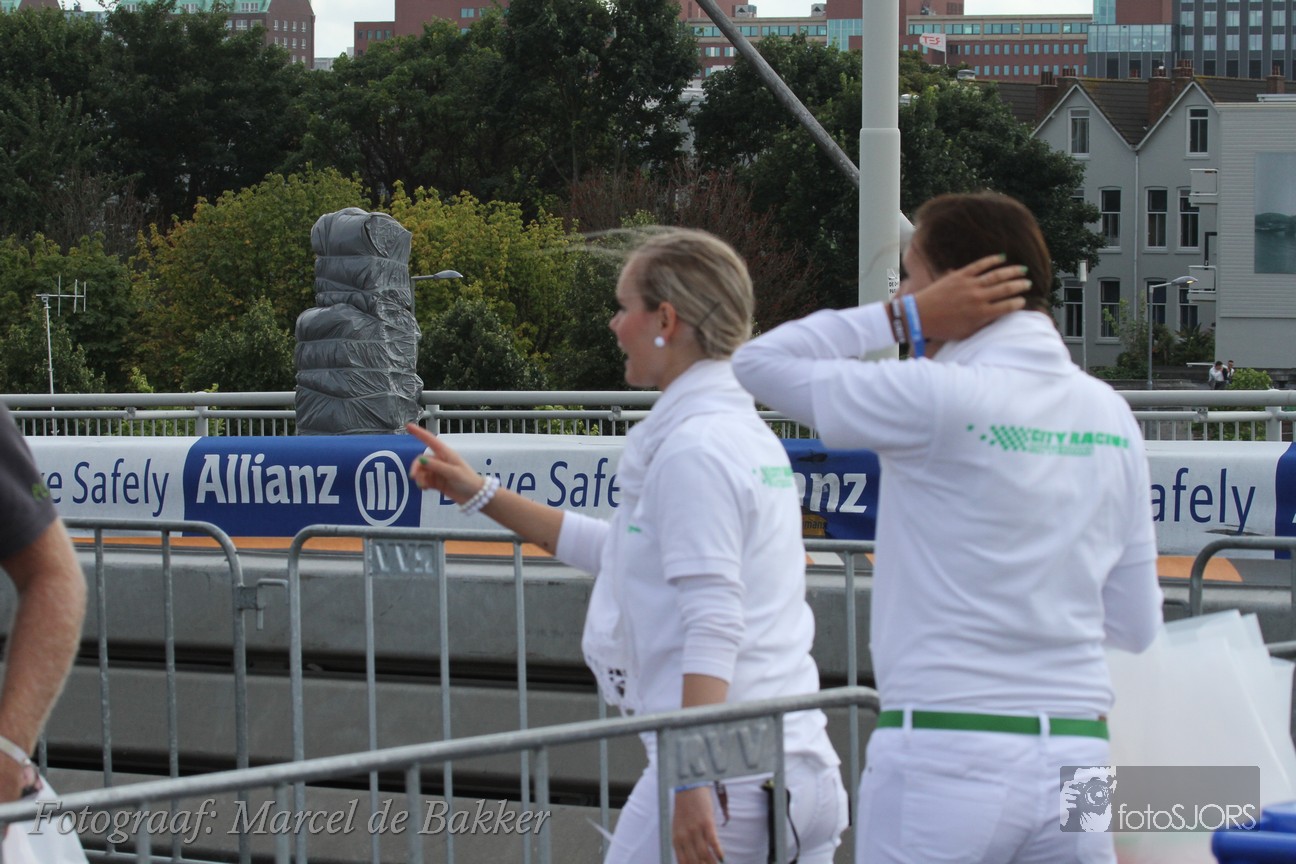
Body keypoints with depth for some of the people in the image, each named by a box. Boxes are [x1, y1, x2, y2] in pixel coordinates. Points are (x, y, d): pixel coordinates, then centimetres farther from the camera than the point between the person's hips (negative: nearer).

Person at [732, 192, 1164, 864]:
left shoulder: (938, 400, -10)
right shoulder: (1110, 414, 8)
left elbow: (758, 361, -2)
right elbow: (1135, 624, 12)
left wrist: (902, 316, -1)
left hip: (946, 758, -5)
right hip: (1076, 754, 5)